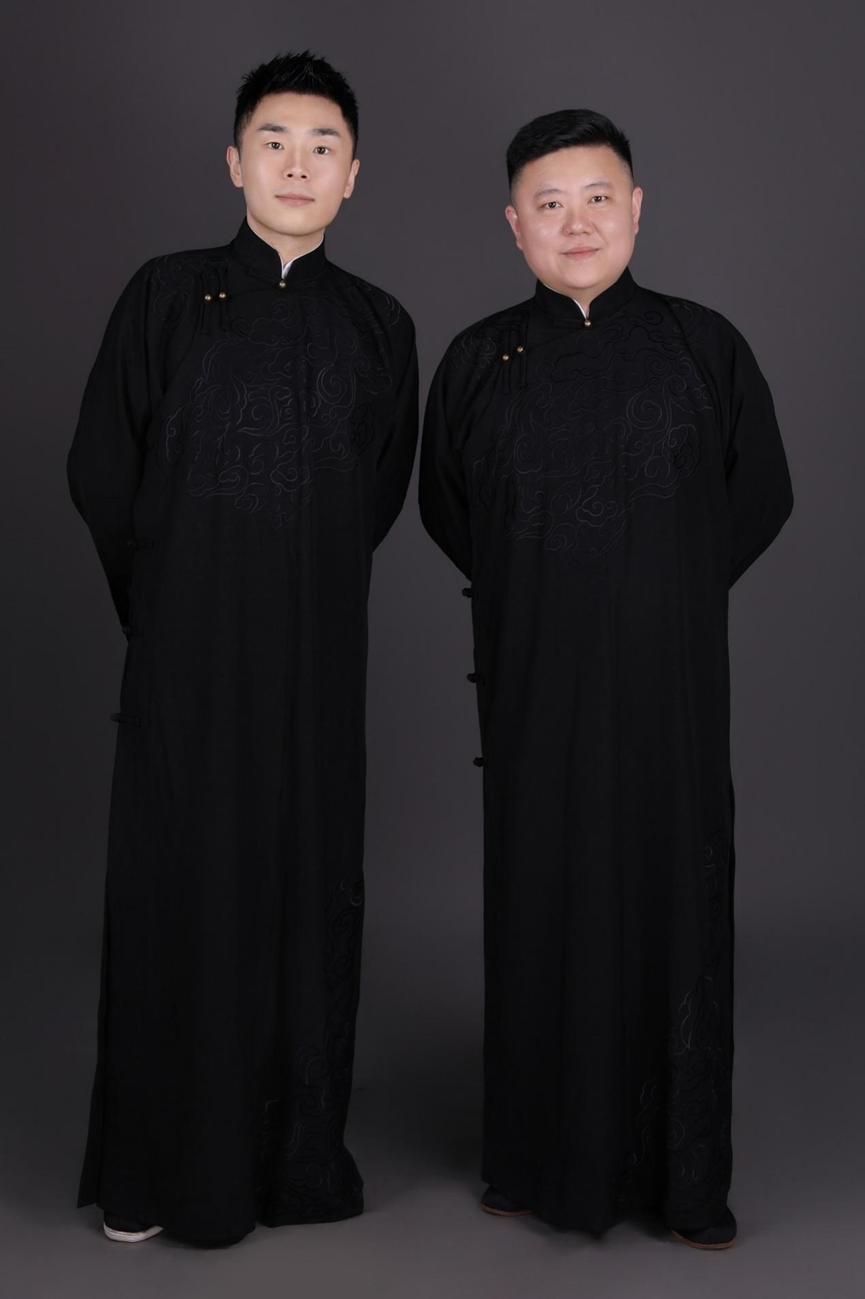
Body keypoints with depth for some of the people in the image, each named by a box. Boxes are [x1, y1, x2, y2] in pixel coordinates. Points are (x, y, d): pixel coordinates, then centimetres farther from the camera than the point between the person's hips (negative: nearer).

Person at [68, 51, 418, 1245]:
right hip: (185, 651, -1)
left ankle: (302, 1156, 18)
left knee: (309, 888, 4)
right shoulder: (167, 297, 4)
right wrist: (169, 598, 11)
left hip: (319, 655, 2)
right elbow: (100, 470, 6)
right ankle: (160, 1169, 15)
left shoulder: (379, 325, 10)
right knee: (176, 890, 2)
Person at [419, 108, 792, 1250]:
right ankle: (544, 1156, 21)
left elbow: (761, 494, 10)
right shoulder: (480, 360, 5)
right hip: (533, 684, 1)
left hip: (668, 682, -1)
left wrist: (671, 593, 5)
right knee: (539, 907, 6)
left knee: (672, 901, 3)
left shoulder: (704, 345, 3)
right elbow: (444, 506, 16)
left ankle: (683, 1173, 17)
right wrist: (536, 597, 10)